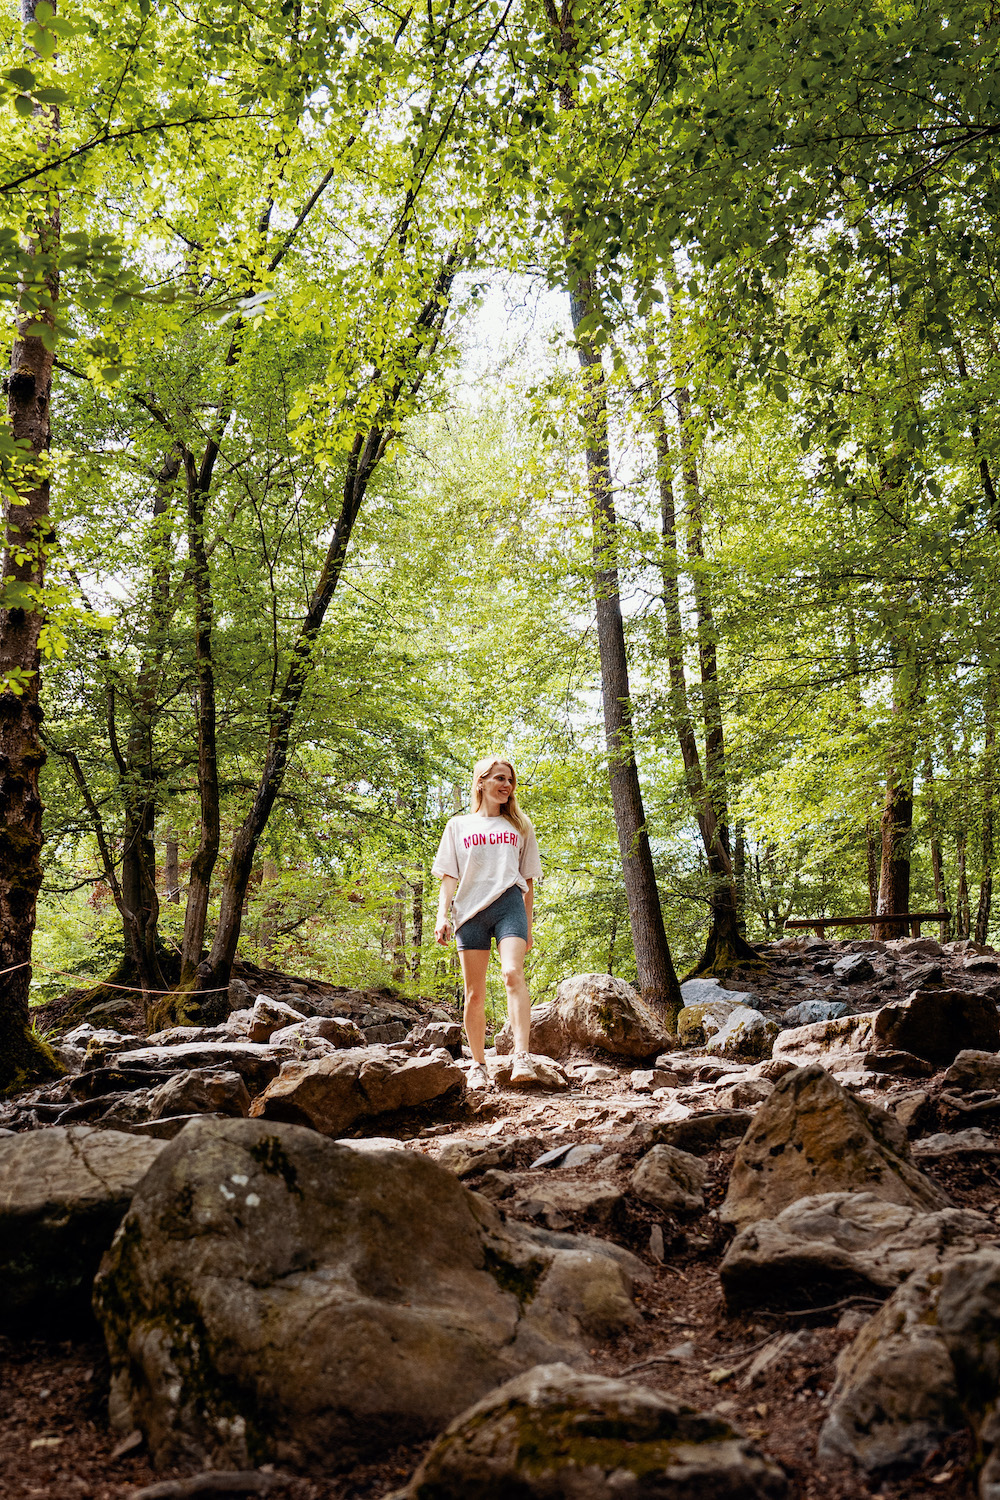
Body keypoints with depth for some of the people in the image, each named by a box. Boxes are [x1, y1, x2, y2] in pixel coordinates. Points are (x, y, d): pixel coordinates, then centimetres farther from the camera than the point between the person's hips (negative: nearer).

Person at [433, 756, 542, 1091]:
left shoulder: (519, 826, 19)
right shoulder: (458, 825, 16)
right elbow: (448, 875, 11)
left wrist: (528, 925, 14)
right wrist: (442, 916, -3)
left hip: (509, 904, -1)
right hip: (470, 911, 1)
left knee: (513, 974, -24)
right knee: (474, 994, 0)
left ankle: (521, 1057, -31)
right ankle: (478, 1066, 11)